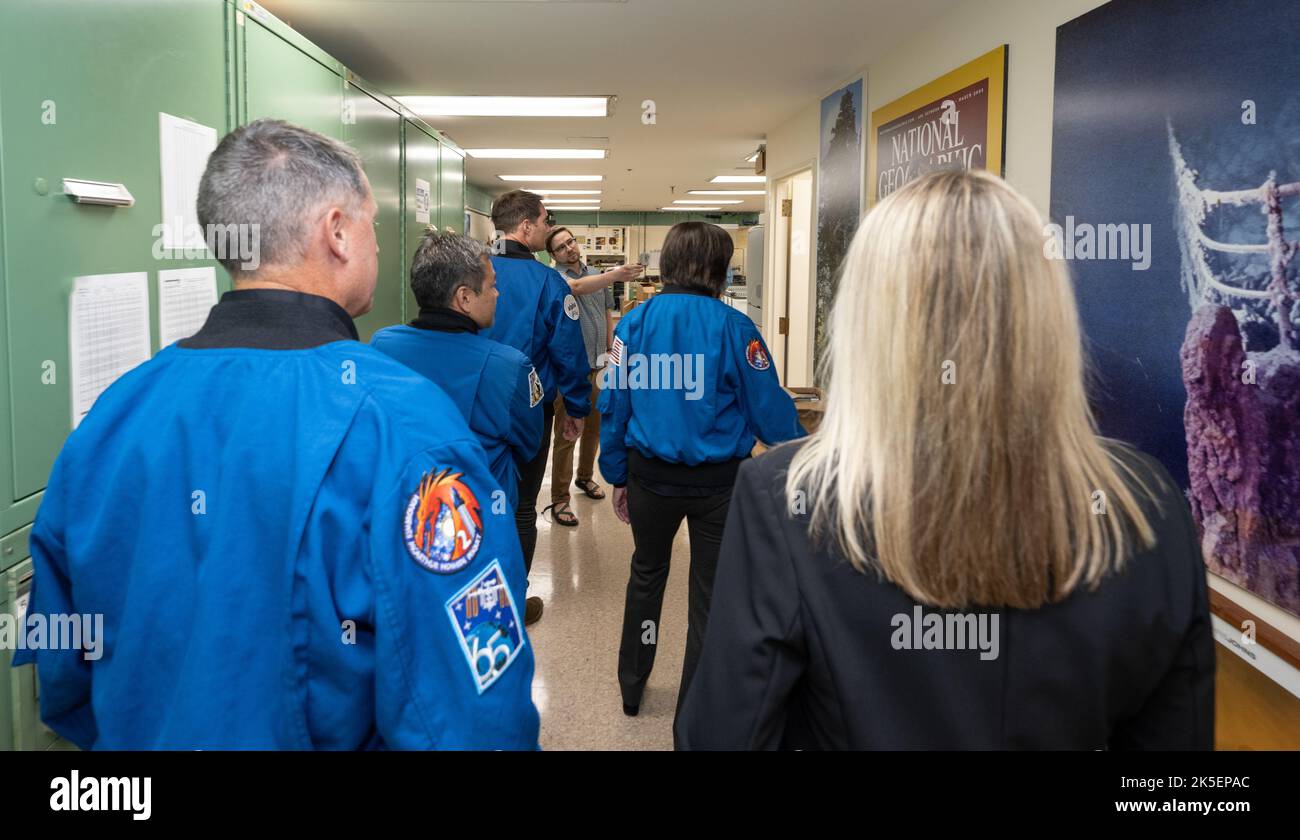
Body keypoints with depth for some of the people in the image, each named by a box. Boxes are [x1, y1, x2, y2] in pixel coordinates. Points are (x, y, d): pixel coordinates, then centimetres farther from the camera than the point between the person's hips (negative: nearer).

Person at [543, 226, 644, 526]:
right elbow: (577, 287, -32)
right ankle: (559, 499, 4)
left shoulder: (598, 275, 10)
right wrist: (616, 275, -45)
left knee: (594, 428, 19)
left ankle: (585, 477, 40)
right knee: (567, 435, -3)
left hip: (598, 367, 6)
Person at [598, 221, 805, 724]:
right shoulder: (733, 327, -12)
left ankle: (631, 687, 39)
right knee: (709, 593, 12)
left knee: (646, 574, 26)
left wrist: (617, 476, 9)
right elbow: (769, 409, -9)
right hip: (718, 480, -2)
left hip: (650, 475, 3)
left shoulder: (634, 323, -5)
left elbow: (613, 404, -2)